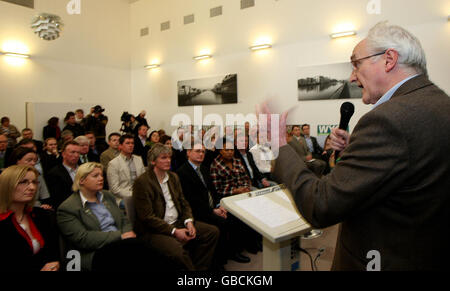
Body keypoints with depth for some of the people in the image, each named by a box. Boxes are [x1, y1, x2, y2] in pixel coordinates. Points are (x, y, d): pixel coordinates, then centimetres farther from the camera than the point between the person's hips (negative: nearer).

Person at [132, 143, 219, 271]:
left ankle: (199, 268, 4)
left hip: (178, 223, 8)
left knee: (213, 231, -5)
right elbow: (148, 217, -16)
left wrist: (189, 221, -6)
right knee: (177, 250, -35)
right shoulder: (142, 182, -11)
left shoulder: (173, 177, 12)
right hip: (154, 231, -7)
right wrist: (174, 231, -19)